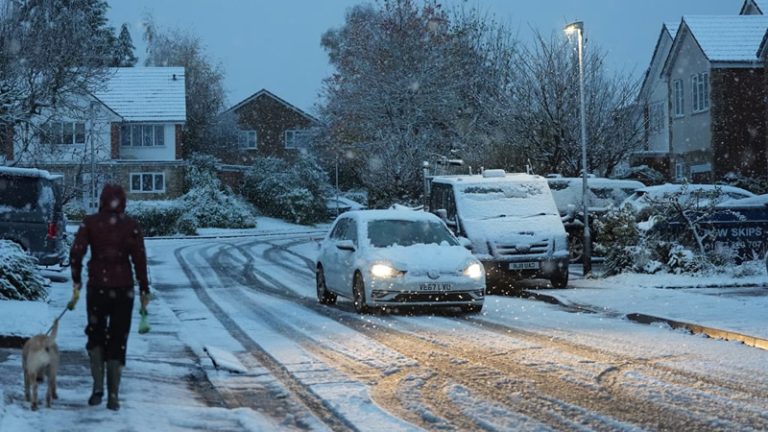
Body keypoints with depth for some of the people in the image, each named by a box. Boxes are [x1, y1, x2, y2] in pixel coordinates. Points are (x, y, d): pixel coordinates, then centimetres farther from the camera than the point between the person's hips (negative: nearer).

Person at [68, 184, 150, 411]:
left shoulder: (90, 222, -1)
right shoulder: (131, 226, -2)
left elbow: (76, 252, -8)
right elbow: (139, 260, -4)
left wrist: (76, 283, 1)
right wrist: (144, 291, 2)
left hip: (97, 286, 0)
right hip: (123, 288, 0)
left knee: (95, 336, 18)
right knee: (118, 341, 8)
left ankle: (98, 387, 3)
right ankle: (113, 396, 5)